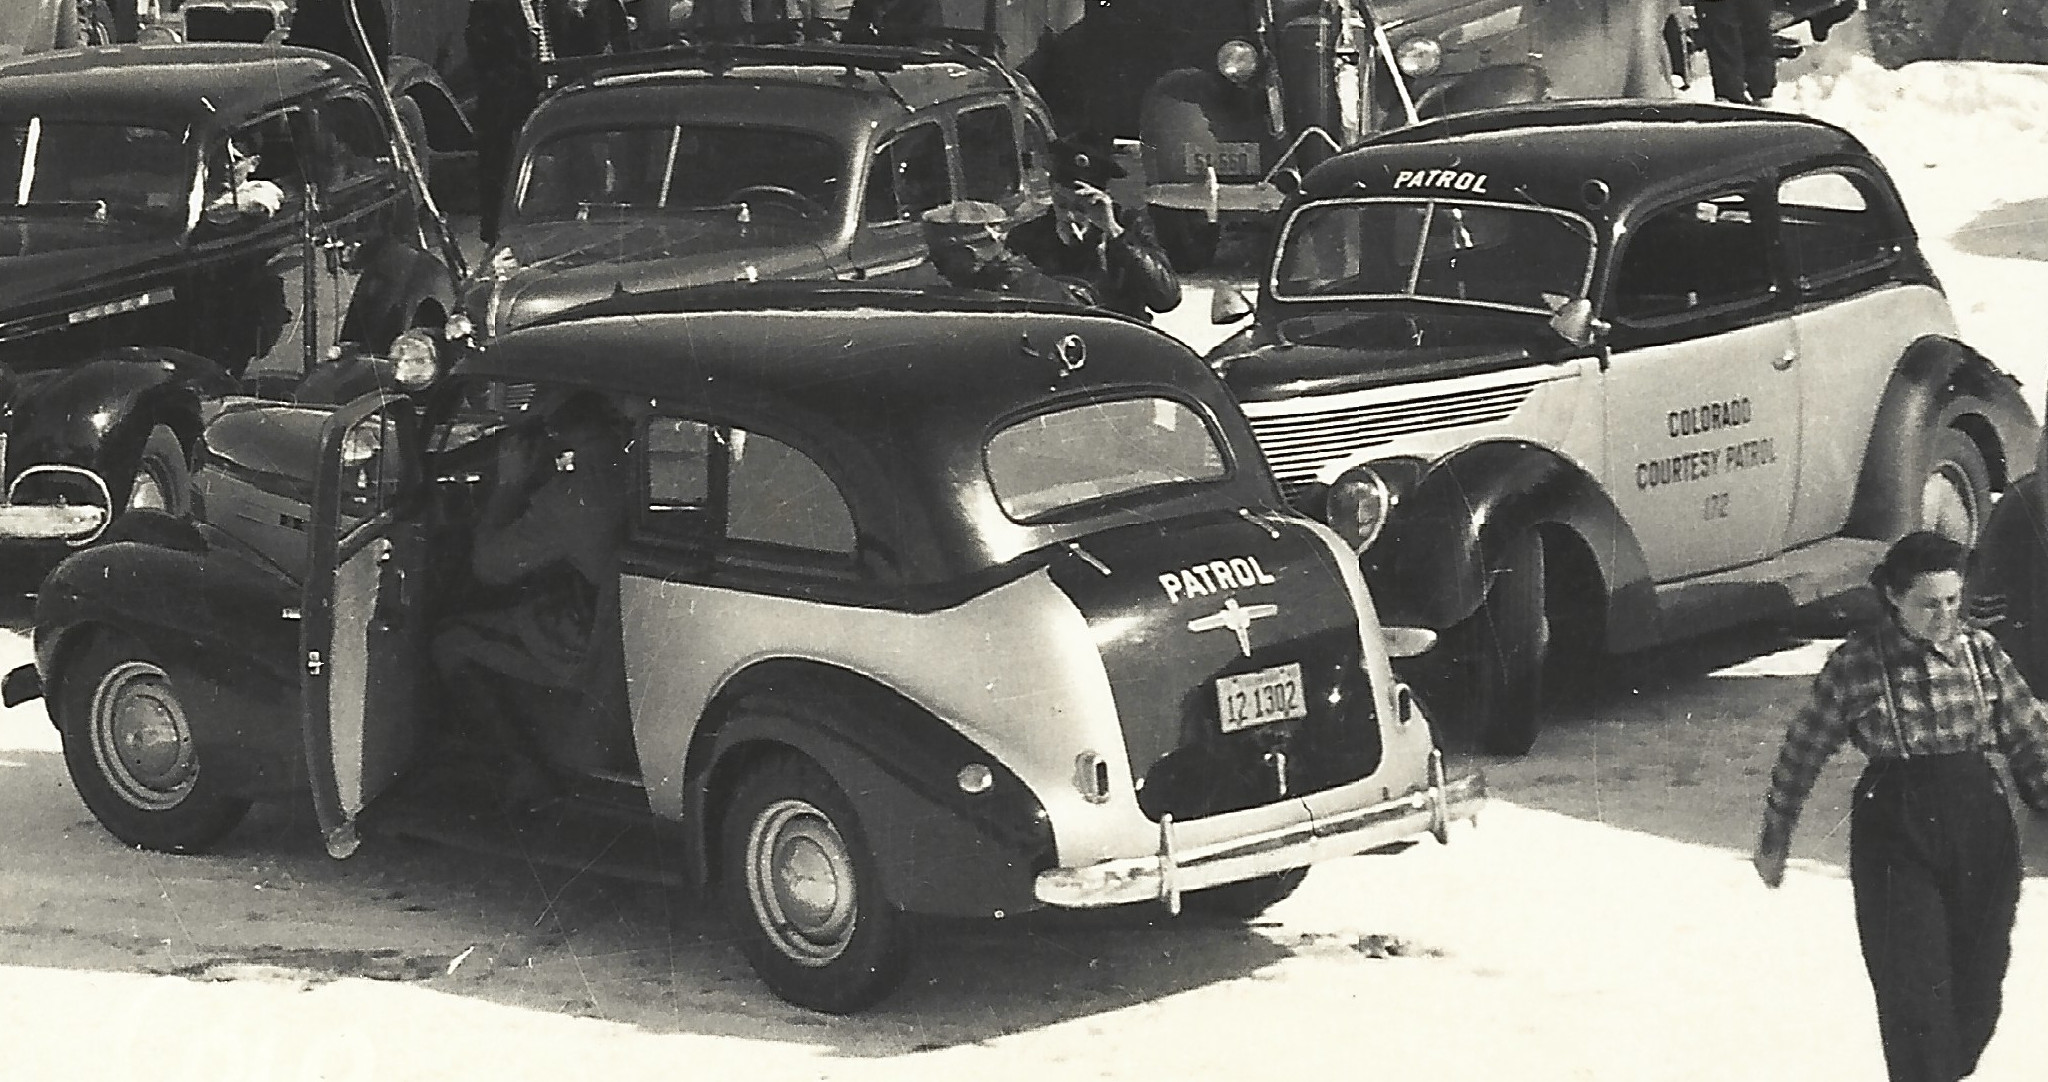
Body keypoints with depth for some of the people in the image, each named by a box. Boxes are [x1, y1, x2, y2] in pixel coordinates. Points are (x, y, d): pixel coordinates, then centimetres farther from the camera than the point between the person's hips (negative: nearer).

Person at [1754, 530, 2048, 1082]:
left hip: (1981, 829, 3)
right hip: (1895, 839, -3)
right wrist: (1774, 839, 11)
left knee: (1977, 985, 7)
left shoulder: (1981, 652, 2)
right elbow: (1801, 754, 5)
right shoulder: (1855, 664, -5)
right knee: (1913, 992, -9)